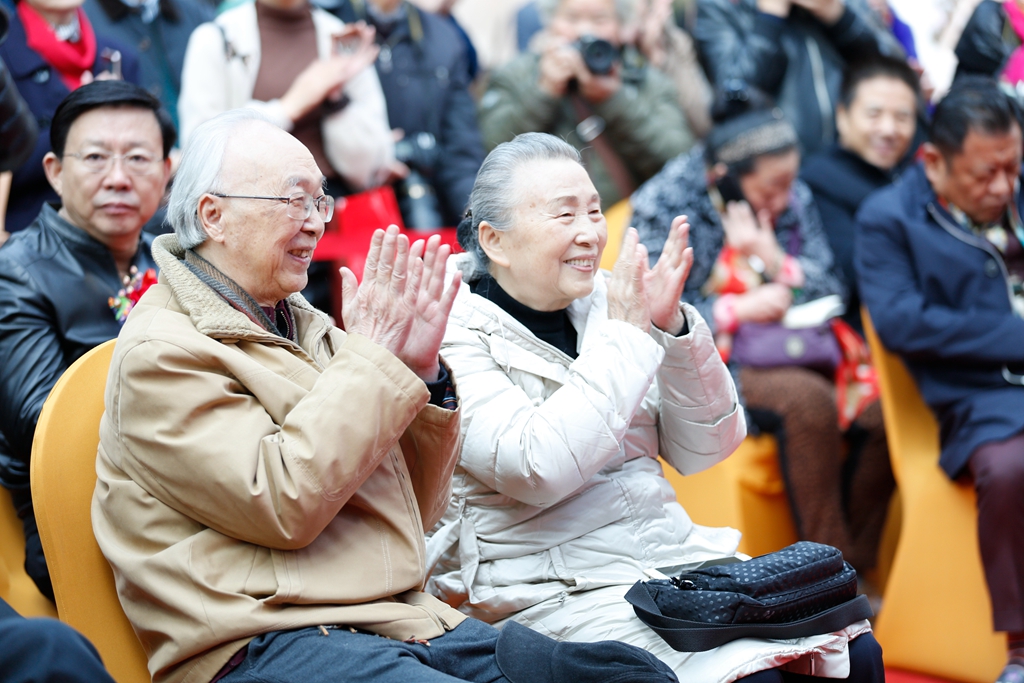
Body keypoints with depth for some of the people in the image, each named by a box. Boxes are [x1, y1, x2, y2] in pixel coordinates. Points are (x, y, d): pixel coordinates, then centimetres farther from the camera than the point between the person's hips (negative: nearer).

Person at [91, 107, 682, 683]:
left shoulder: (301, 326, 21)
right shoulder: (161, 354, -3)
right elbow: (284, 504, -17)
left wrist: (422, 373, 6)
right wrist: (369, 357, -9)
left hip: (402, 620, 8)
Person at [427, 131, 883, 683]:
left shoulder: (603, 301, 10)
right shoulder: (453, 336, -7)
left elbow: (701, 450, 8)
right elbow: (535, 470, -23)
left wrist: (673, 327, -7)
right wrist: (624, 336, -16)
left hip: (678, 556, 6)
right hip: (558, 592, -6)